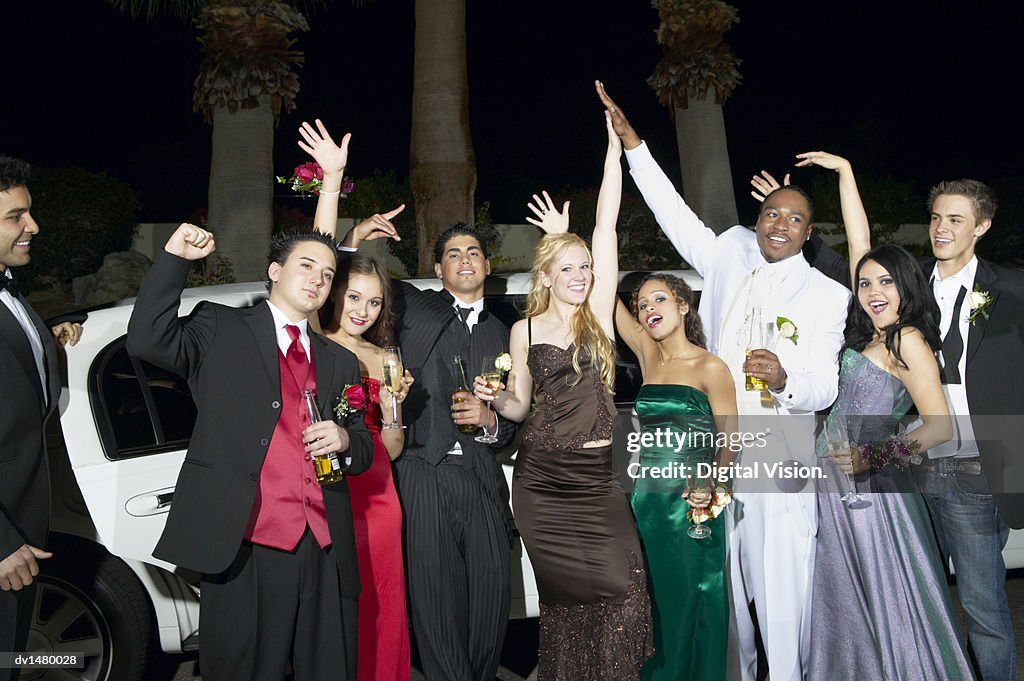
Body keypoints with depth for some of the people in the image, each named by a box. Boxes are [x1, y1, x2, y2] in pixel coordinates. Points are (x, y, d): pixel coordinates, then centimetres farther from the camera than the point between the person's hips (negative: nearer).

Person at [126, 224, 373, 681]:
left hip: (326, 552, 4)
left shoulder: (341, 362, 19)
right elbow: (147, 341, -8)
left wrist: (344, 440, -2)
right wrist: (175, 258, -10)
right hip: (244, 546, -3)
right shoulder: (219, 328, 8)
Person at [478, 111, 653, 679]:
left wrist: (615, 143, -4)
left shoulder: (598, 312, 3)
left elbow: (606, 225, -2)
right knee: (564, 595, 6)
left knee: (624, 593, -9)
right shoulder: (524, 330, 4)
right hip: (543, 482, 0)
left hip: (599, 480, 1)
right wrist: (494, 398, -12)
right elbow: (518, 406, 10)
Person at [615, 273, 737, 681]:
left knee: (692, 600, 5)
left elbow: (729, 439, -6)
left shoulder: (710, 367, -6)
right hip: (646, 500, 5)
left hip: (689, 505, -4)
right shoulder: (647, 354, 7)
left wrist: (710, 482, -21)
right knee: (654, 600, 12)